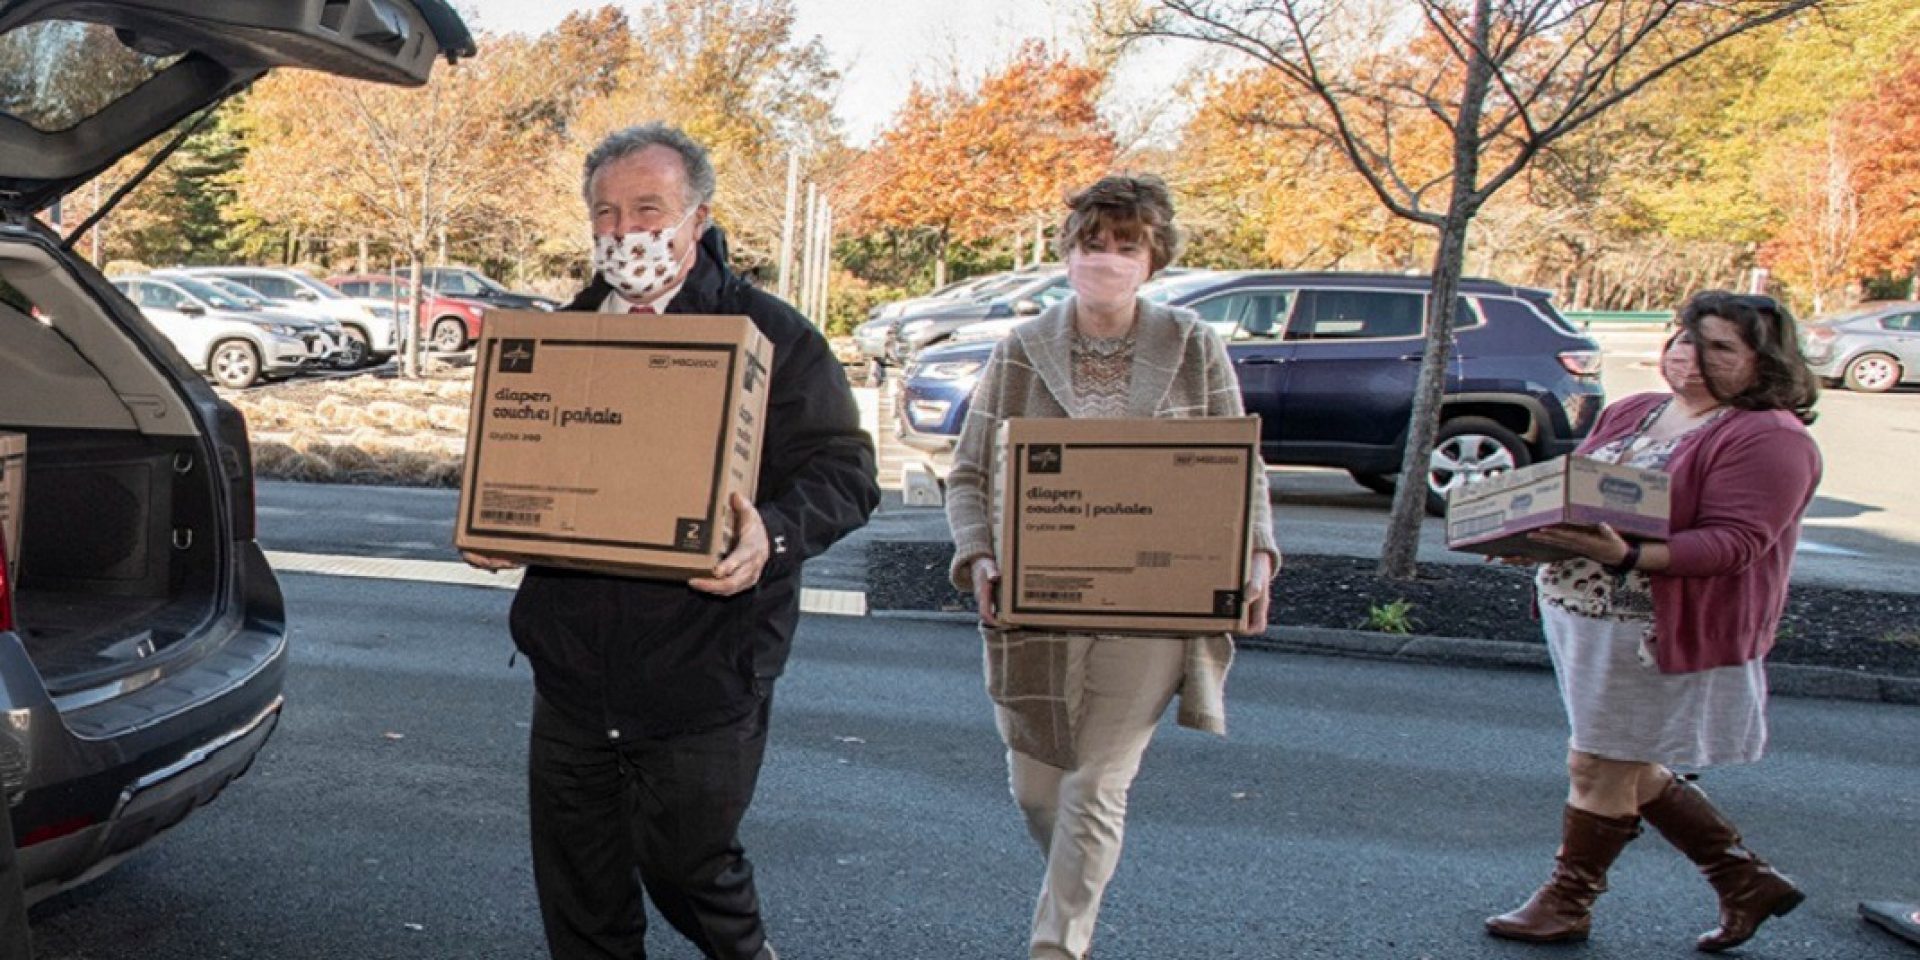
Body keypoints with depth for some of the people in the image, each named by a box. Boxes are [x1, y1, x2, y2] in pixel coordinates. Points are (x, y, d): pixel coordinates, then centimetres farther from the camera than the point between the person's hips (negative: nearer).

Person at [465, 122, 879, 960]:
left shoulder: (769, 336, -5)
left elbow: (843, 473, -9)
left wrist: (774, 535, -28)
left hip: (701, 677, -5)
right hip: (572, 670, 5)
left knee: (685, 863, 6)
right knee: (578, 892, 13)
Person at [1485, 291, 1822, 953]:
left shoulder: (1769, 438, -11)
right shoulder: (1630, 413, 13)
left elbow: (1733, 541, -21)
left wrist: (1630, 555, -34)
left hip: (1664, 631, -8)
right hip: (1581, 616, 9)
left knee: (1599, 767, 2)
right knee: (1626, 768, 17)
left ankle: (1567, 903, 21)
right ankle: (1746, 881, 31)